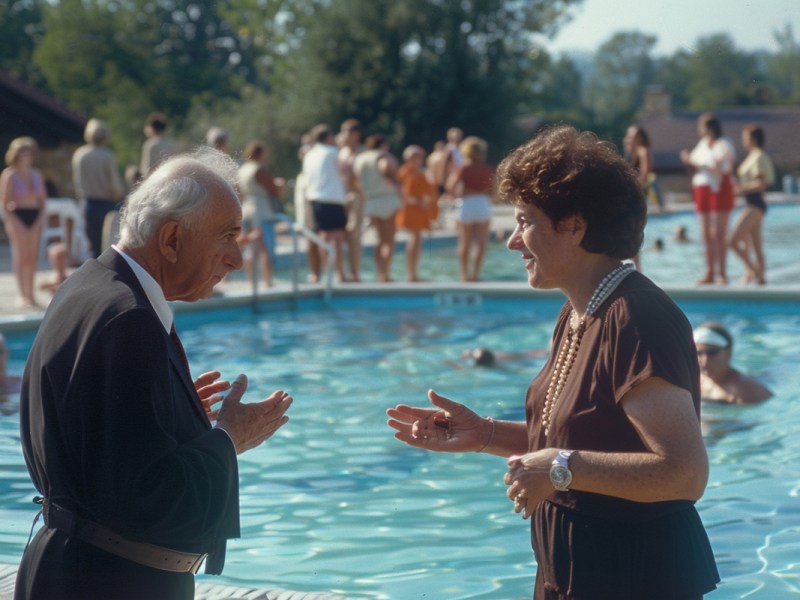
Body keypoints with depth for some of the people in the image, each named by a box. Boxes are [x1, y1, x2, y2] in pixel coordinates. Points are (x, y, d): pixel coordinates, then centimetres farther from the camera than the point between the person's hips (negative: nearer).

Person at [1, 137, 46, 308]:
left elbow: (43, 199, 15)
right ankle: (23, 295, -8)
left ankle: (30, 293, 8)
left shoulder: (36, 174, 13)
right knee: (20, 255, -7)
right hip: (17, 216, -5)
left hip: (35, 217, 5)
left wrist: (40, 218, 2)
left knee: (33, 256, 3)